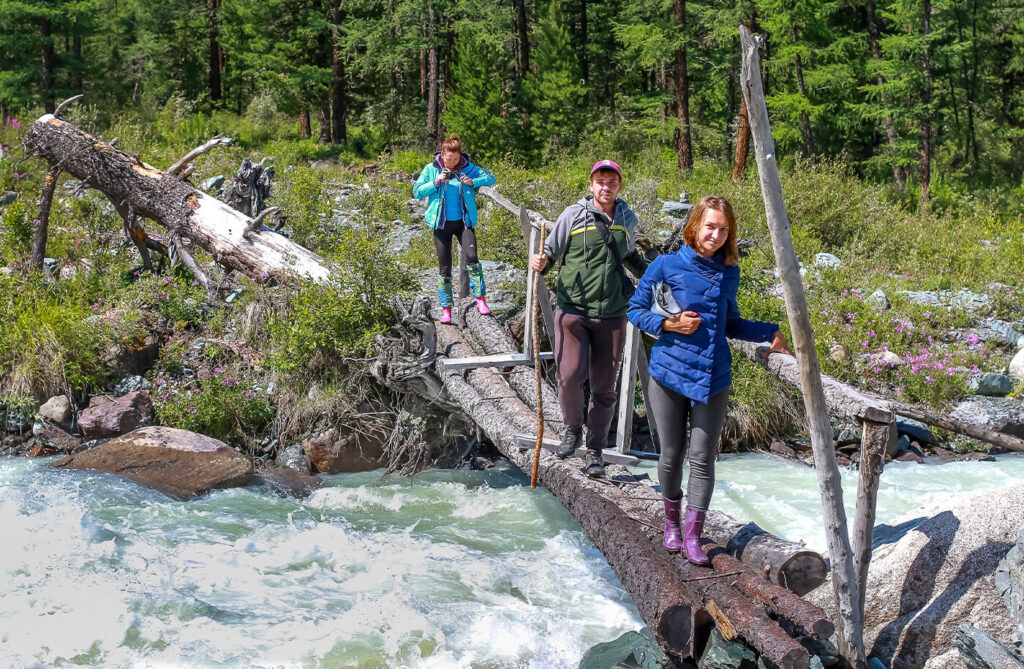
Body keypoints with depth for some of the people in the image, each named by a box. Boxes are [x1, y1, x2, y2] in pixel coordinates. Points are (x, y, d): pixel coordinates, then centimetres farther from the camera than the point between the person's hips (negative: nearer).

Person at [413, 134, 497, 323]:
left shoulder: (468, 168, 0)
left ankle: (480, 299, -14)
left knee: (471, 256, -21)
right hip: (441, 223, 0)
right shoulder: (431, 169, -1)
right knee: (444, 266, 2)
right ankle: (446, 309, 10)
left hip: (463, 221, 0)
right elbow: (417, 191, -1)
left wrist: (472, 182, -15)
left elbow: (491, 178, 2)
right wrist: (436, 182, -15)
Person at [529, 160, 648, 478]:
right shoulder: (573, 215, -1)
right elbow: (551, 251, 4)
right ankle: (572, 429, 13)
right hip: (573, 310, -3)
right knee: (570, 375, -16)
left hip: (612, 316, 3)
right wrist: (541, 262, -17)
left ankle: (595, 450, 20)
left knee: (604, 387, 5)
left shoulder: (627, 219, 10)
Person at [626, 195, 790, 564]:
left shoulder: (729, 273, 8)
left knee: (703, 458, 0)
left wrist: (769, 332, 7)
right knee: (671, 454, 9)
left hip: (713, 379, 2)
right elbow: (635, 310, 2)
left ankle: (693, 535, 10)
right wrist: (668, 324, -14)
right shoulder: (666, 265, -4)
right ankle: (671, 522, 30)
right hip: (669, 374, -2)